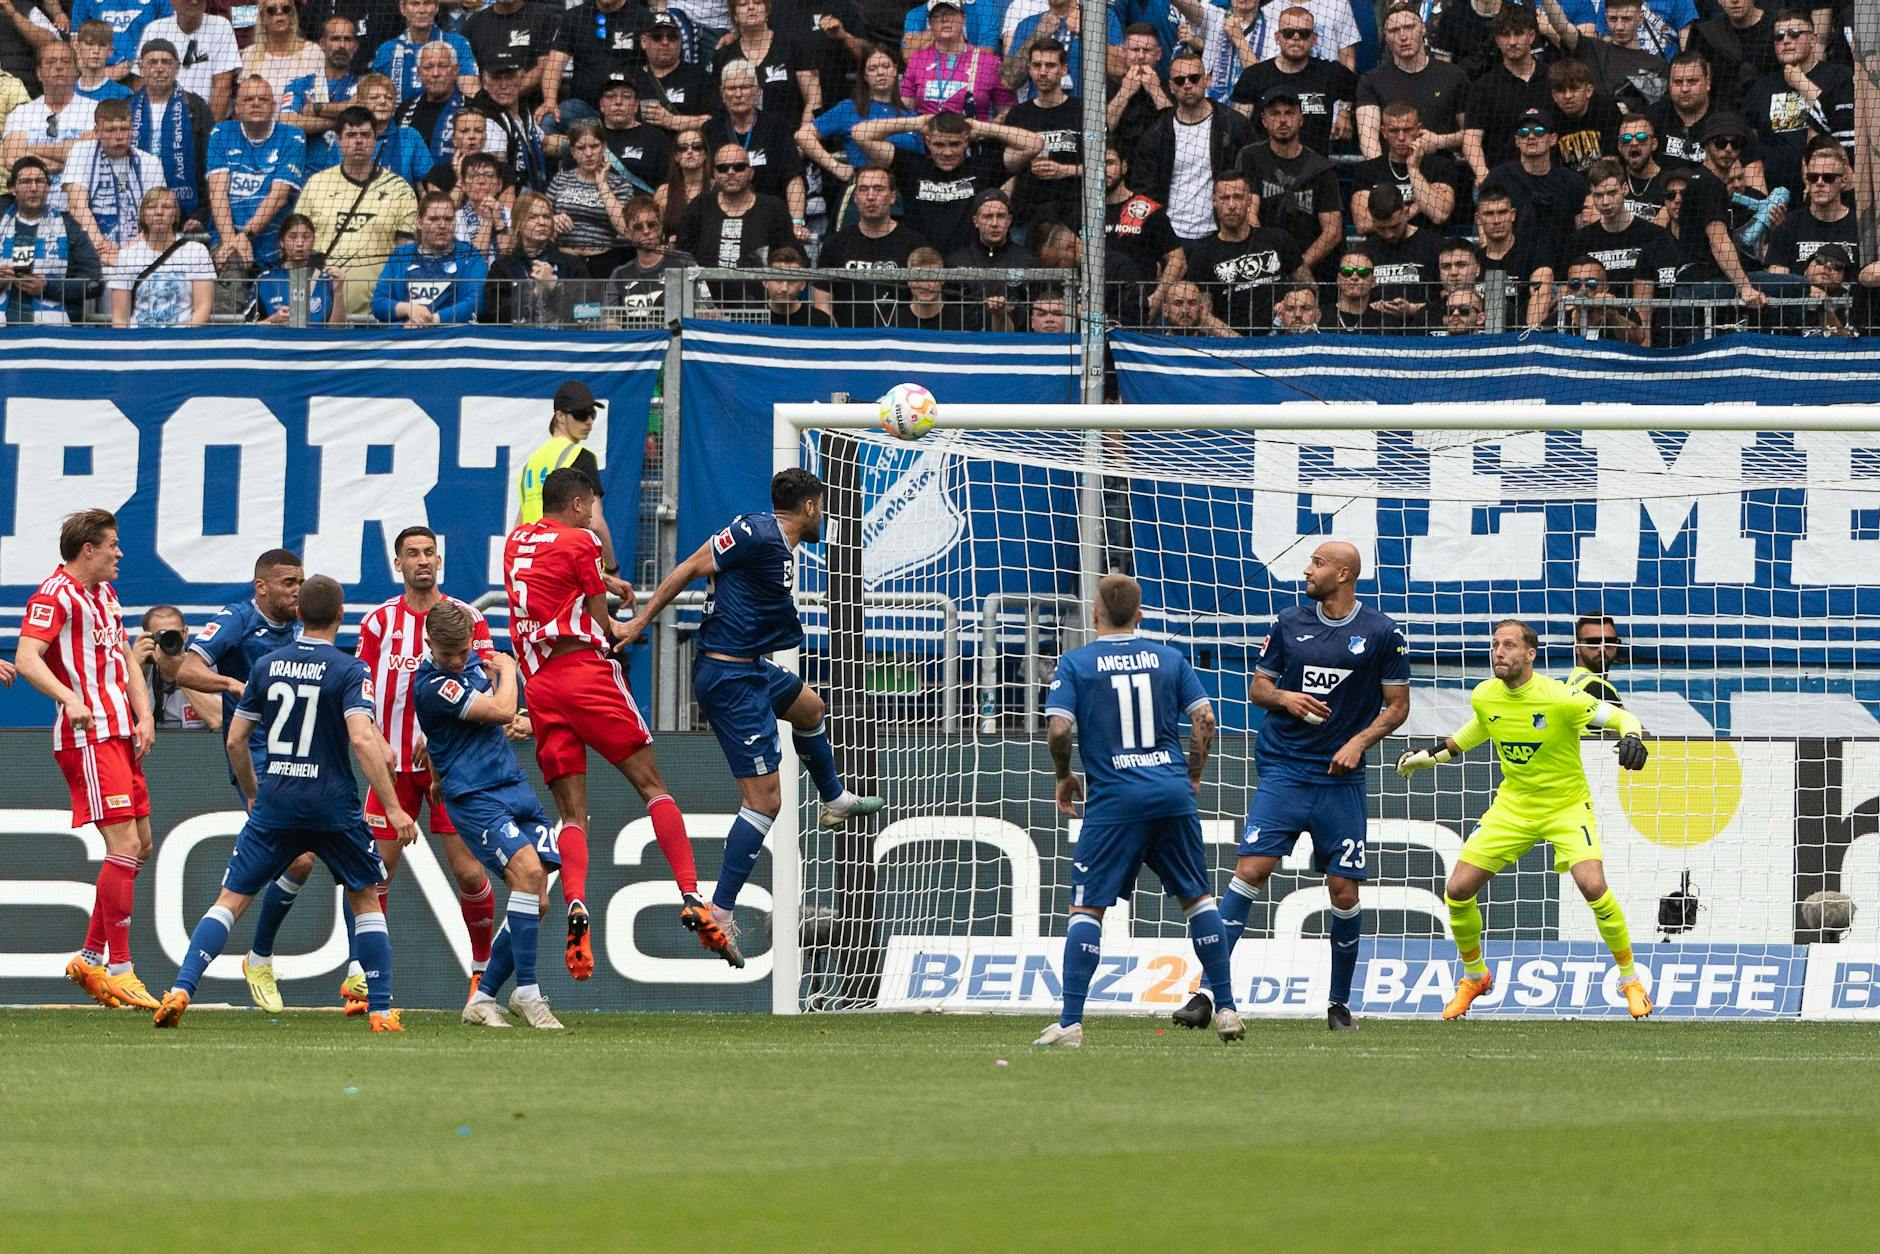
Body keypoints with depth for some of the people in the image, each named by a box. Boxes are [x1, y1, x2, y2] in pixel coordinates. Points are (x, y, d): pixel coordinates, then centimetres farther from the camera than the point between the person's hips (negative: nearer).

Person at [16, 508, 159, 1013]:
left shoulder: (105, 594, 19)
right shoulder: (56, 595, -10)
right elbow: (26, 658, -22)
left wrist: (144, 716, 8)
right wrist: (69, 698, -37)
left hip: (120, 734, 10)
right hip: (87, 734, -10)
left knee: (140, 844, 12)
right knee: (124, 845, -14)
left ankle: (91, 958, 21)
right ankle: (117, 969, -11)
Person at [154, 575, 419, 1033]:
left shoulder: (267, 666, 6)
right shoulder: (349, 670, -6)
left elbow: (235, 740, 10)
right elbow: (362, 740, -18)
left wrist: (253, 794, 26)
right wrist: (392, 808, -16)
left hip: (274, 805, 2)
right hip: (332, 805, -2)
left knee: (232, 898, 6)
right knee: (366, 900, 15)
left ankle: (180, 990, -10)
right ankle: (381, 1010, 10)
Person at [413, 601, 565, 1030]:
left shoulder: (474, 658, 12)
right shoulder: (431, 685, -16)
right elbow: (502, 710, -16)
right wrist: (507, 670, 1)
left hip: (514, 786, 8)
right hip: (475, 796, -8)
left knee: (536, 901, -1)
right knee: (527, 870, -27)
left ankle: (483, 997, 8)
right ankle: (526, 992, -21)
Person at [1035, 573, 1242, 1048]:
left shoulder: (1075, 664, 0)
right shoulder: (1169, 659, 9)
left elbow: (1059, 730, -9)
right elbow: (1204, 718, 5)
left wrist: (1064, 777, 10)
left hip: (1114, 800, -3)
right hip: (1173, 793, 3)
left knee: (1086, 906, -1)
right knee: (1197, 897, 16)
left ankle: (1070, 1022, -9)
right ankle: (1225, 1009, 15)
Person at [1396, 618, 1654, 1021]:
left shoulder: (1560, 699, -23)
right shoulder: (1483, 697, -6)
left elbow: (1624, 718, -16)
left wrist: (1632, 738, -39)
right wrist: (1427, 756, 19)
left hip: (1567, 807, -5)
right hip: (1512, 807, 5)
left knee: (1593, 886, -27)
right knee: (1457, 890, -3)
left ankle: (1630, 980, -6)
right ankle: (1474, 976, 24)